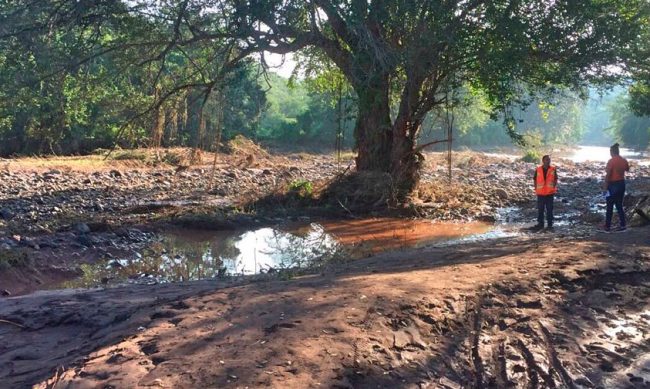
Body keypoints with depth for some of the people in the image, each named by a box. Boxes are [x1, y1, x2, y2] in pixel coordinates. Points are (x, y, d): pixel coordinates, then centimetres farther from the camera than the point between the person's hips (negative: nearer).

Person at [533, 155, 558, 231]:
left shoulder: (553, 169, -1)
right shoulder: (538, 170, -1)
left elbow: (555, 180, 6)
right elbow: (535, 180, 7)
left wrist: (554, 189, -3)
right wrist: (536, 189, 0)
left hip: (550, 193, 0)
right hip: (540, 193, 0)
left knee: (549, 210, 4)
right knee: (540, 209, 6)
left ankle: (550, 225, 12)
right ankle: (540, 224, 16)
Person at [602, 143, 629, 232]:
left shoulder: (611, 161, -16)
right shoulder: (624, 160, 4)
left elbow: (608, 174, -19)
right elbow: (627, 169, 24)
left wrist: (605, 186, -13)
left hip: (613, 185, -6)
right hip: (622, 184, 6)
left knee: (610, 206, 2)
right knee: (619, 205, 14)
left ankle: (607, 226, 6)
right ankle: (622, 225, 14)